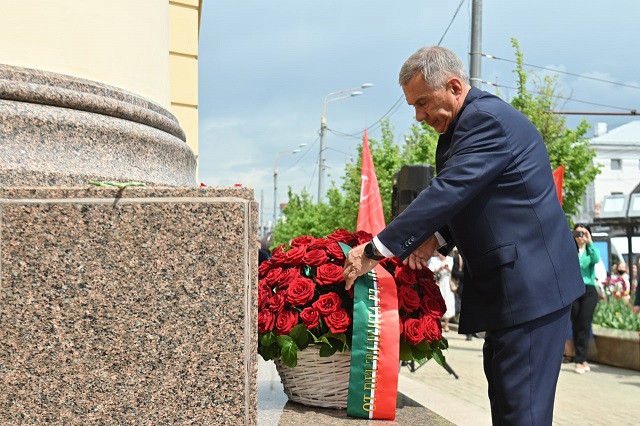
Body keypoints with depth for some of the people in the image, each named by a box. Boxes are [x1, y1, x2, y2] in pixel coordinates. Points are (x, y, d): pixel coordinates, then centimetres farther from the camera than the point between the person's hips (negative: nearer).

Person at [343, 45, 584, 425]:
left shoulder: (488, 119, -18)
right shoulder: (467, 123, 14)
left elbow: (447, 192, -25)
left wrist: (376, 250, -22)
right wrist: (437, 238, 1)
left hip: (531, 282, -11)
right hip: (511, 280, 11)